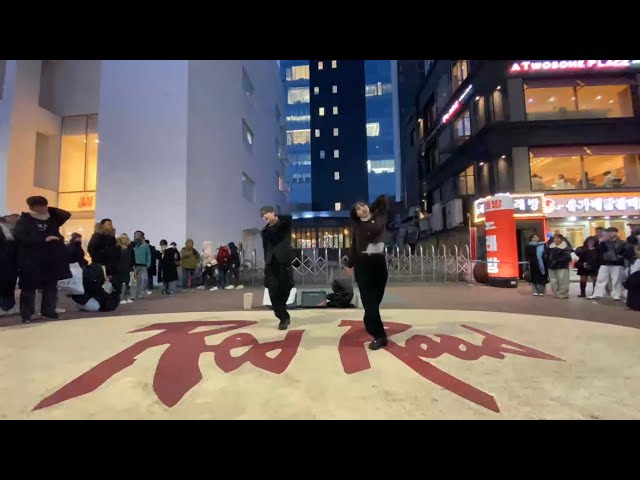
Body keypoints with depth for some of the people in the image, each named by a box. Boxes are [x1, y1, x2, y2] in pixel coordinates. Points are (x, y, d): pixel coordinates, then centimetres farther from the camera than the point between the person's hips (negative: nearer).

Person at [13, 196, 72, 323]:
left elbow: (66, 215, 11)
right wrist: (44, 239, -20)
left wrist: (49, 209, 2)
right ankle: (26, 314, 9)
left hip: (52, 259, 5)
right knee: (29, 287, 2)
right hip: (31, 261, -5)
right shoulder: (24, 220, -4)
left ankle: (49, 311, 21)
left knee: (51, 286, 10)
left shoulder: (52, 219, 12)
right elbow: (19, 236, -17)